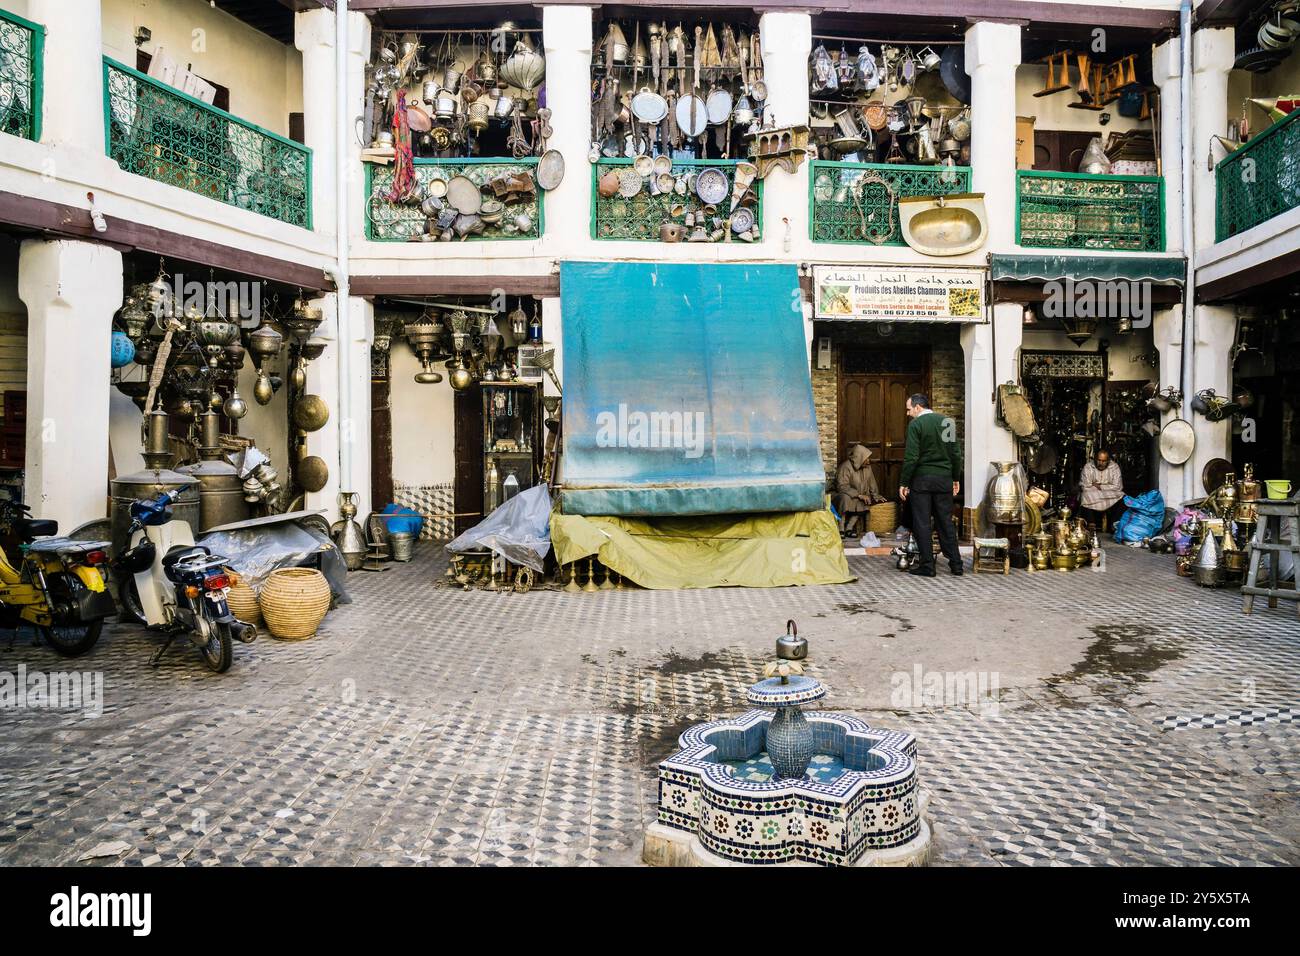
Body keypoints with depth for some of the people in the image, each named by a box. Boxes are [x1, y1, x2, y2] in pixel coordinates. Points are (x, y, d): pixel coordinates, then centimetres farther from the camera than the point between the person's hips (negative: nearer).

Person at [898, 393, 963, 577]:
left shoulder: (916, 424, -9)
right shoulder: (947, 422, 7)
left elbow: (911, 457, -14)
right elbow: (956, 453, 9)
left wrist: (903, 483, -8)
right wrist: (956, 478, 18)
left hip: (922, 479, -5)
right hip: (944, 479, 5)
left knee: (922, 523, 2)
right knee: (946, 521, 13)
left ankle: (927, 566, 3)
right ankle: (955, 564, 16)